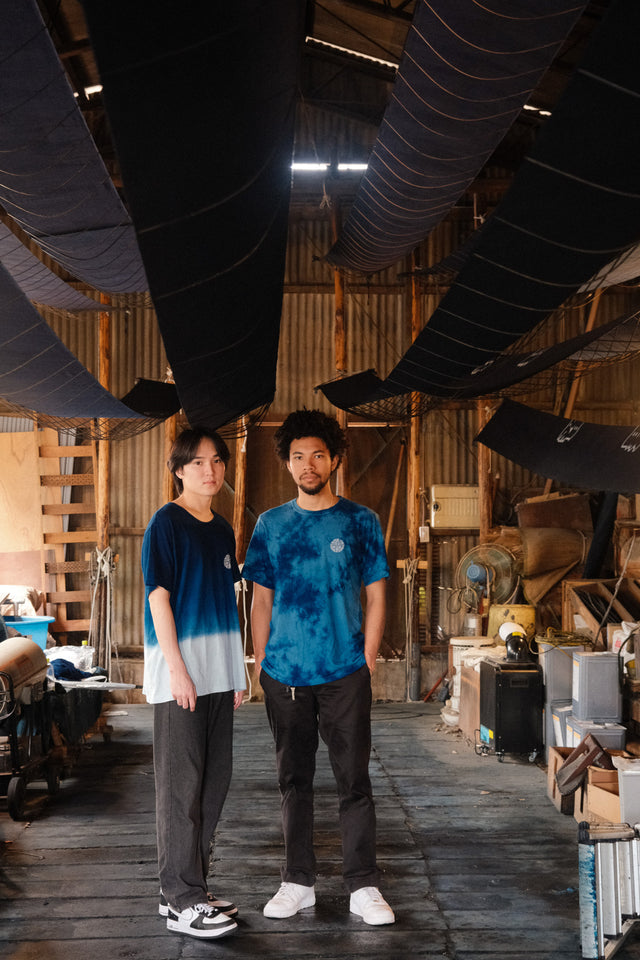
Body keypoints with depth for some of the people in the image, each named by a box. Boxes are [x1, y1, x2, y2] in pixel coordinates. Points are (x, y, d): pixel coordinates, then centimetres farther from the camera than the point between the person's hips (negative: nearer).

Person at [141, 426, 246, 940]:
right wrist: (177, 668, -17)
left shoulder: (222, 529, 13)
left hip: (218, 672, 8)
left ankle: (193, 886, 25)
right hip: (180, 671, -7)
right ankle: (181, 900, 8)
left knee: (214, 781, 12)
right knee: (181, 783, -2)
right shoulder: (166, 522, -8)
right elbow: (159, 597, -12)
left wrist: (237, 672, 14)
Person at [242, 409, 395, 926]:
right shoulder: (271, 524, 7)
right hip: (285, 672, 2)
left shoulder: (360, 521, 1)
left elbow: (375, 595, 3)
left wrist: (367, 658, -3)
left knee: (354, 780, 3)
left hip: (345, 672, -2)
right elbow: (262, 599, 10)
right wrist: (260, 663, 5)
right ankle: (298, 881, 24)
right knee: (293, 779, 11)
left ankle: (363, 886, 14)